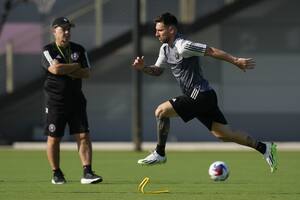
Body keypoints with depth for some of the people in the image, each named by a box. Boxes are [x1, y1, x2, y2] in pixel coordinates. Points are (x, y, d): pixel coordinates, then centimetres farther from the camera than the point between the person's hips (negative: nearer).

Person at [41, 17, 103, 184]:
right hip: (56, 100, -3)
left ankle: (87, 172, -8)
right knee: (54, 138, 2)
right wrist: (75, 66, -8)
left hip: (76, 99, 3)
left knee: (83, 136, -6)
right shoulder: (48, 50, -4)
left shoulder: (79, 50, 10)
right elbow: (55, 69, -22)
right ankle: (57, 173, 15)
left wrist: (66, 70, -13)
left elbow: (87, 73, 2)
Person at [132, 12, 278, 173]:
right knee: (223, 134, 7)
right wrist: (143, 68, 3)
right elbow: (158, 70, 23)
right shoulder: (165, 49, 12)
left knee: (161, 111, -10)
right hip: (204, 98, 9)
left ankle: (159, 154, 0)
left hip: (200, 95, -9)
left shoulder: (182, 46, -17)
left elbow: (211, 51, -16)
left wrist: (236, 61, -16)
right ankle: (264, 148, 10)